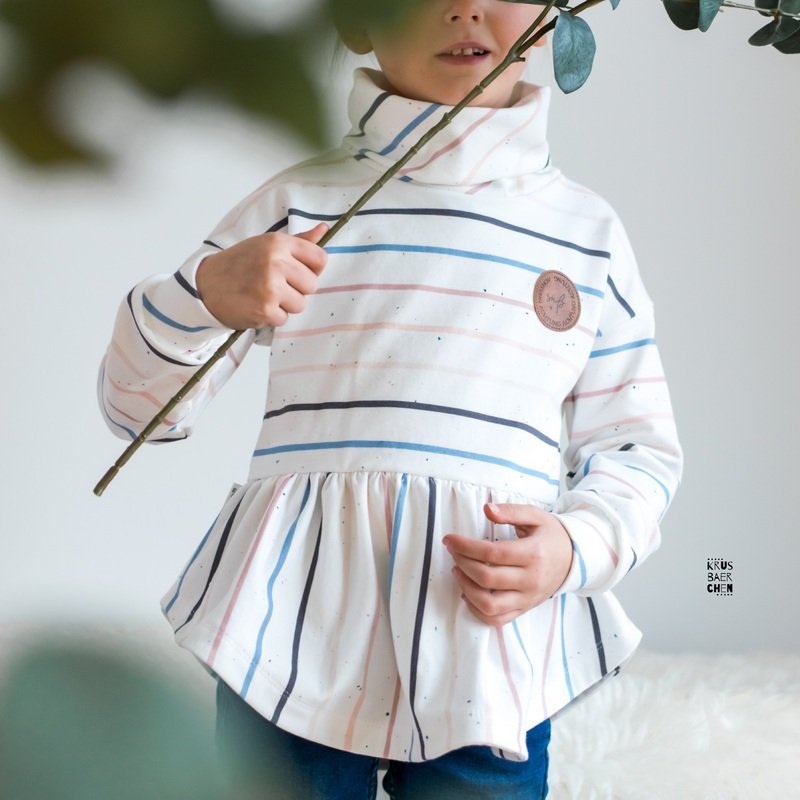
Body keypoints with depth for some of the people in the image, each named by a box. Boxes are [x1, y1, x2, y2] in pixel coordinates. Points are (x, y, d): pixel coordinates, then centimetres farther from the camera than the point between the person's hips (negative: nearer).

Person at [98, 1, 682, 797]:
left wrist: (577, 545, -7)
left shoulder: (588, 230, 9)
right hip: (294, 632, 0)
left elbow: (639, 449, 13)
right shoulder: (298, 202, 7)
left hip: (492, 653, 1)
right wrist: (203, 295, -12)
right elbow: (138, 406, 8)